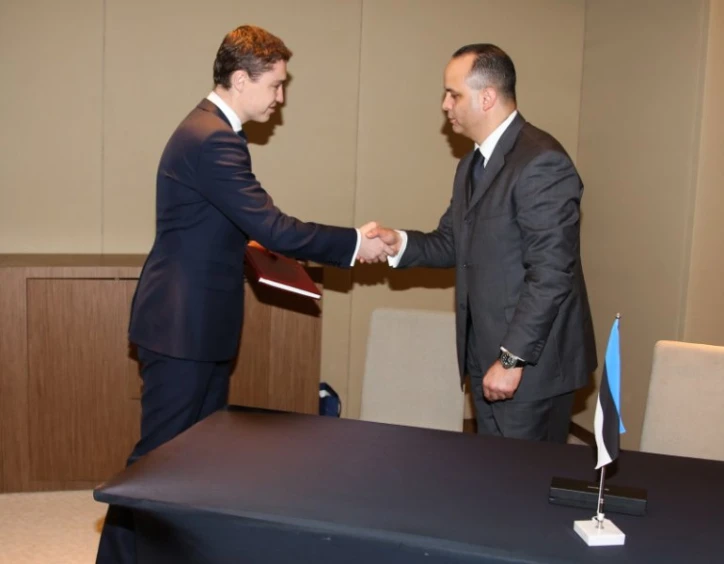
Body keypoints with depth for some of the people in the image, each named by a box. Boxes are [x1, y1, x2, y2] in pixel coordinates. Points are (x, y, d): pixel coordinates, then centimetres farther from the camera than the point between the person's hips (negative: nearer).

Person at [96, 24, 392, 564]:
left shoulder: (211, 129, 12)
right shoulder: (213, 139, -21)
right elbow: (271, 226, -24)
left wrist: (255, 244, 8)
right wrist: (354, 243, -17)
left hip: (200, 321, 10)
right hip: (184, 324, -10)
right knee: (162, 452, 0)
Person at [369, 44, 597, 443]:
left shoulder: (541, 162, -19)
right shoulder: (472, 163, 13)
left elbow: (550, 273, -23)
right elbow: (454, 244, 13)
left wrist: (512, 359, -22)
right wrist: (399, 244, -6)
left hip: (530, 363, -8)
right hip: (484, 357, 8)